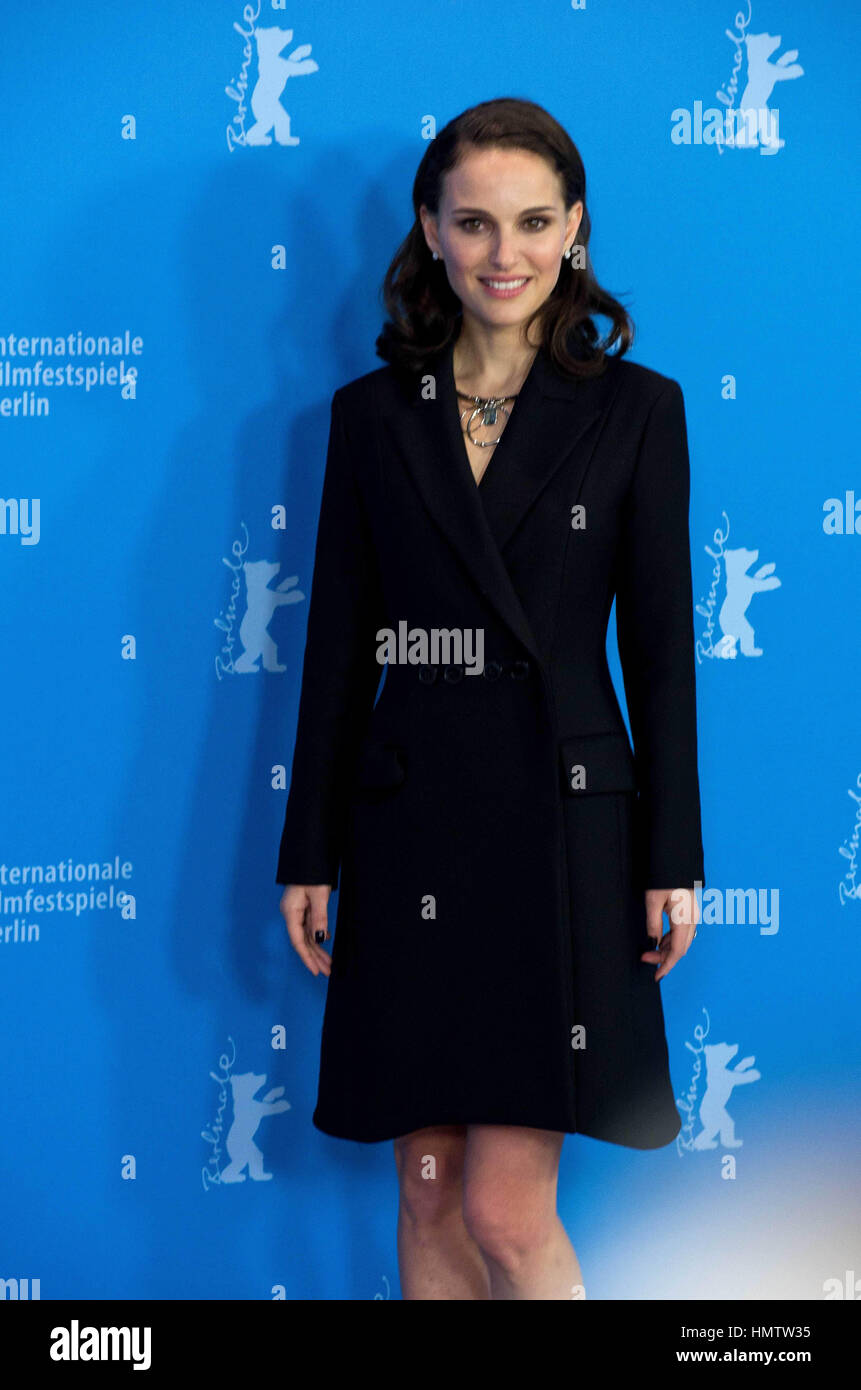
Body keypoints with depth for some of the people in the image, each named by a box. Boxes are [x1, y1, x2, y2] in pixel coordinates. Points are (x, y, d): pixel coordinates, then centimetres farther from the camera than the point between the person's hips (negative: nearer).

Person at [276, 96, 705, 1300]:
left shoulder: (634, 409, 1)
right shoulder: (372, 414, 7)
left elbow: (660, 648, 0)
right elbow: (339, 644, 7)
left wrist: (673, 859, -3)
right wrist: (310, 856, 6)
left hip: (564, 826, -3)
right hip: (410, 832, 3)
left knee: (510, 1212, -5)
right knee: (430, 1199, 10)